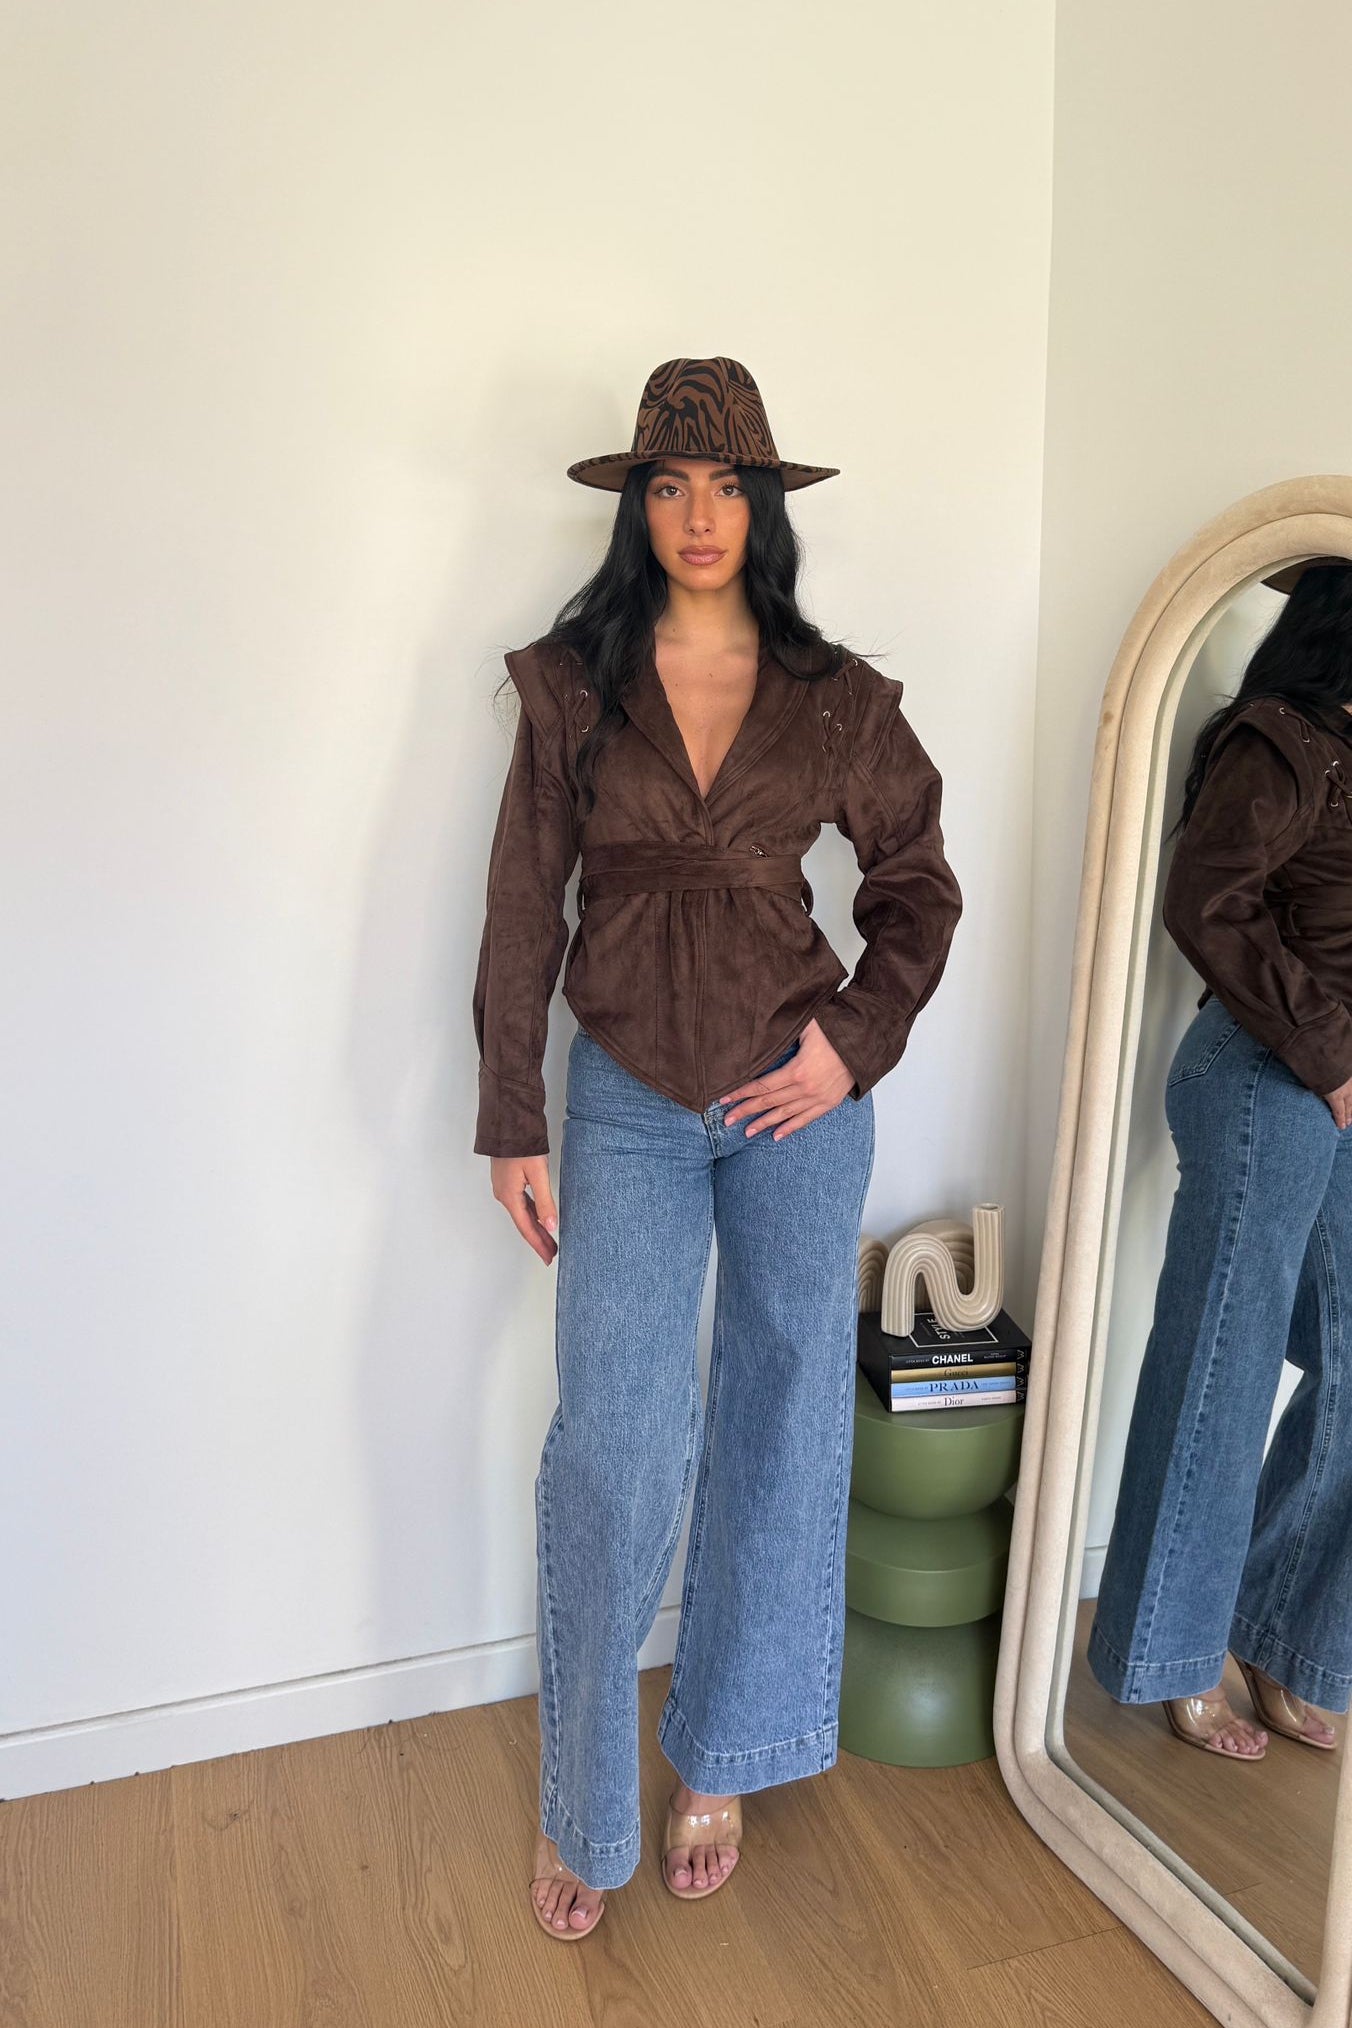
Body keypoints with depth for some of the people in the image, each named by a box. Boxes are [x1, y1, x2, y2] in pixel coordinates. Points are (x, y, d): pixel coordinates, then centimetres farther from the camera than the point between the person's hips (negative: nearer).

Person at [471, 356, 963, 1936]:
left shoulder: (835, 699, 2)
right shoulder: (571, 686, 1)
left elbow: (918, 886, 10)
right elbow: (523, 910, 0)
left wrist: (857, 1040, -4)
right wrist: (511, 1125, -2)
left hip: (795, 1099, 2)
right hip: (627, 1103, -1)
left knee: (780, 1431, 10)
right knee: (615, 1443, -4)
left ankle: (720, 1766, 32)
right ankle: (580, 1809, 19)